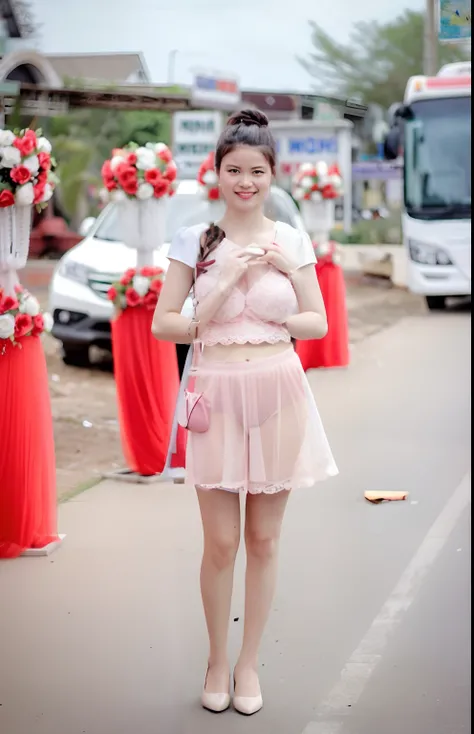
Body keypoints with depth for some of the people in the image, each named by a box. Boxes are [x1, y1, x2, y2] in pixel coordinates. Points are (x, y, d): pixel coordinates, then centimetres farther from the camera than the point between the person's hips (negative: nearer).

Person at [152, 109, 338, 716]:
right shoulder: (194, 241, 0)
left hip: (278, 393, 1)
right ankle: (217, 660, 24)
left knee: (263, 538, 9)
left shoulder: (292, 241, 4)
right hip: (218, 394, -1)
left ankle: (249, 663, 24)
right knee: (220, 542, 4)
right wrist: (225, 287, -12)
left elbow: (318, 322, 8)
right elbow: (162, 325, -3)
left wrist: (274, 321, -9)